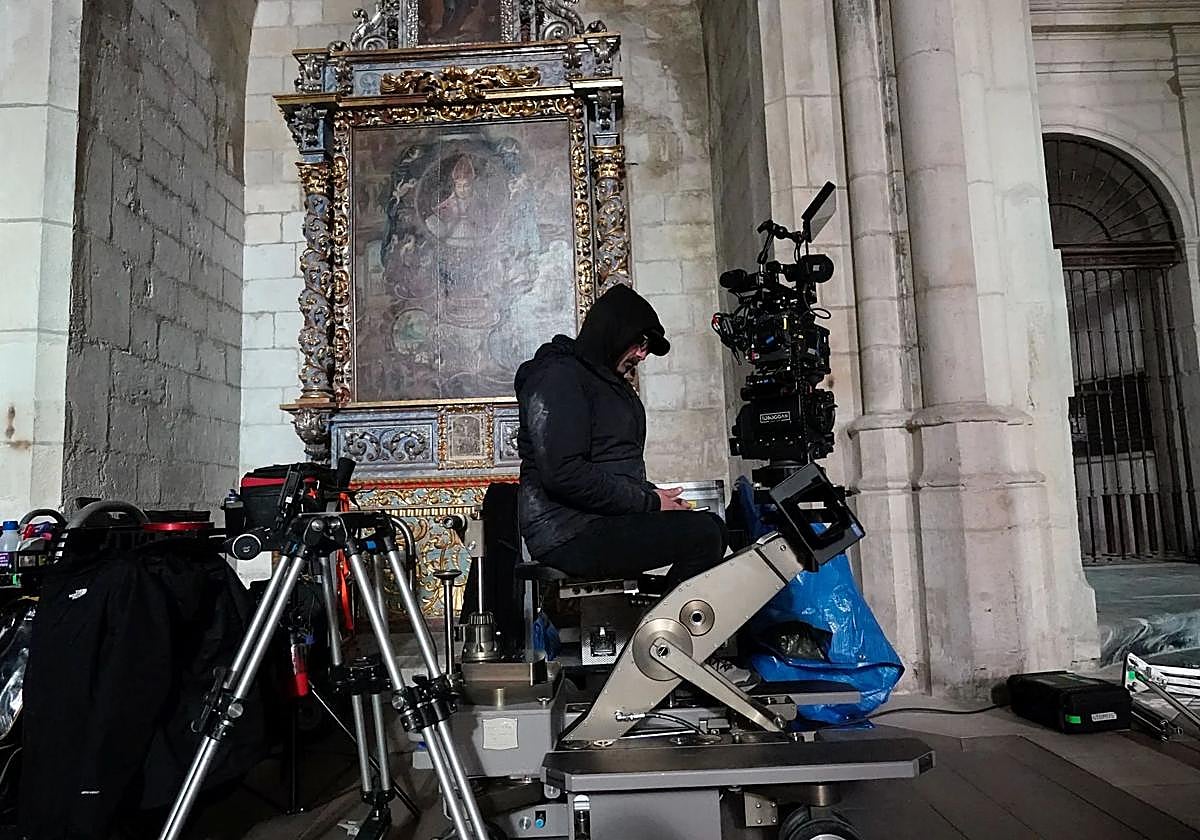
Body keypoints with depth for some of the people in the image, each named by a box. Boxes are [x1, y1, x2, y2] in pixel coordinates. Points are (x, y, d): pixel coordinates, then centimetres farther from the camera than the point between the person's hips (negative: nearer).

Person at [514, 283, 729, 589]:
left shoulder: (612, 383, 23)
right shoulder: (558, 376, -10)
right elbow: (563, 474, -23)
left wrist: (652, 494, 7)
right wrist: (649, 503, -16)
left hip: (606, 519, 10)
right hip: (571, 534, -10)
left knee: (713, 526, 9)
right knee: (702, 534, -20)